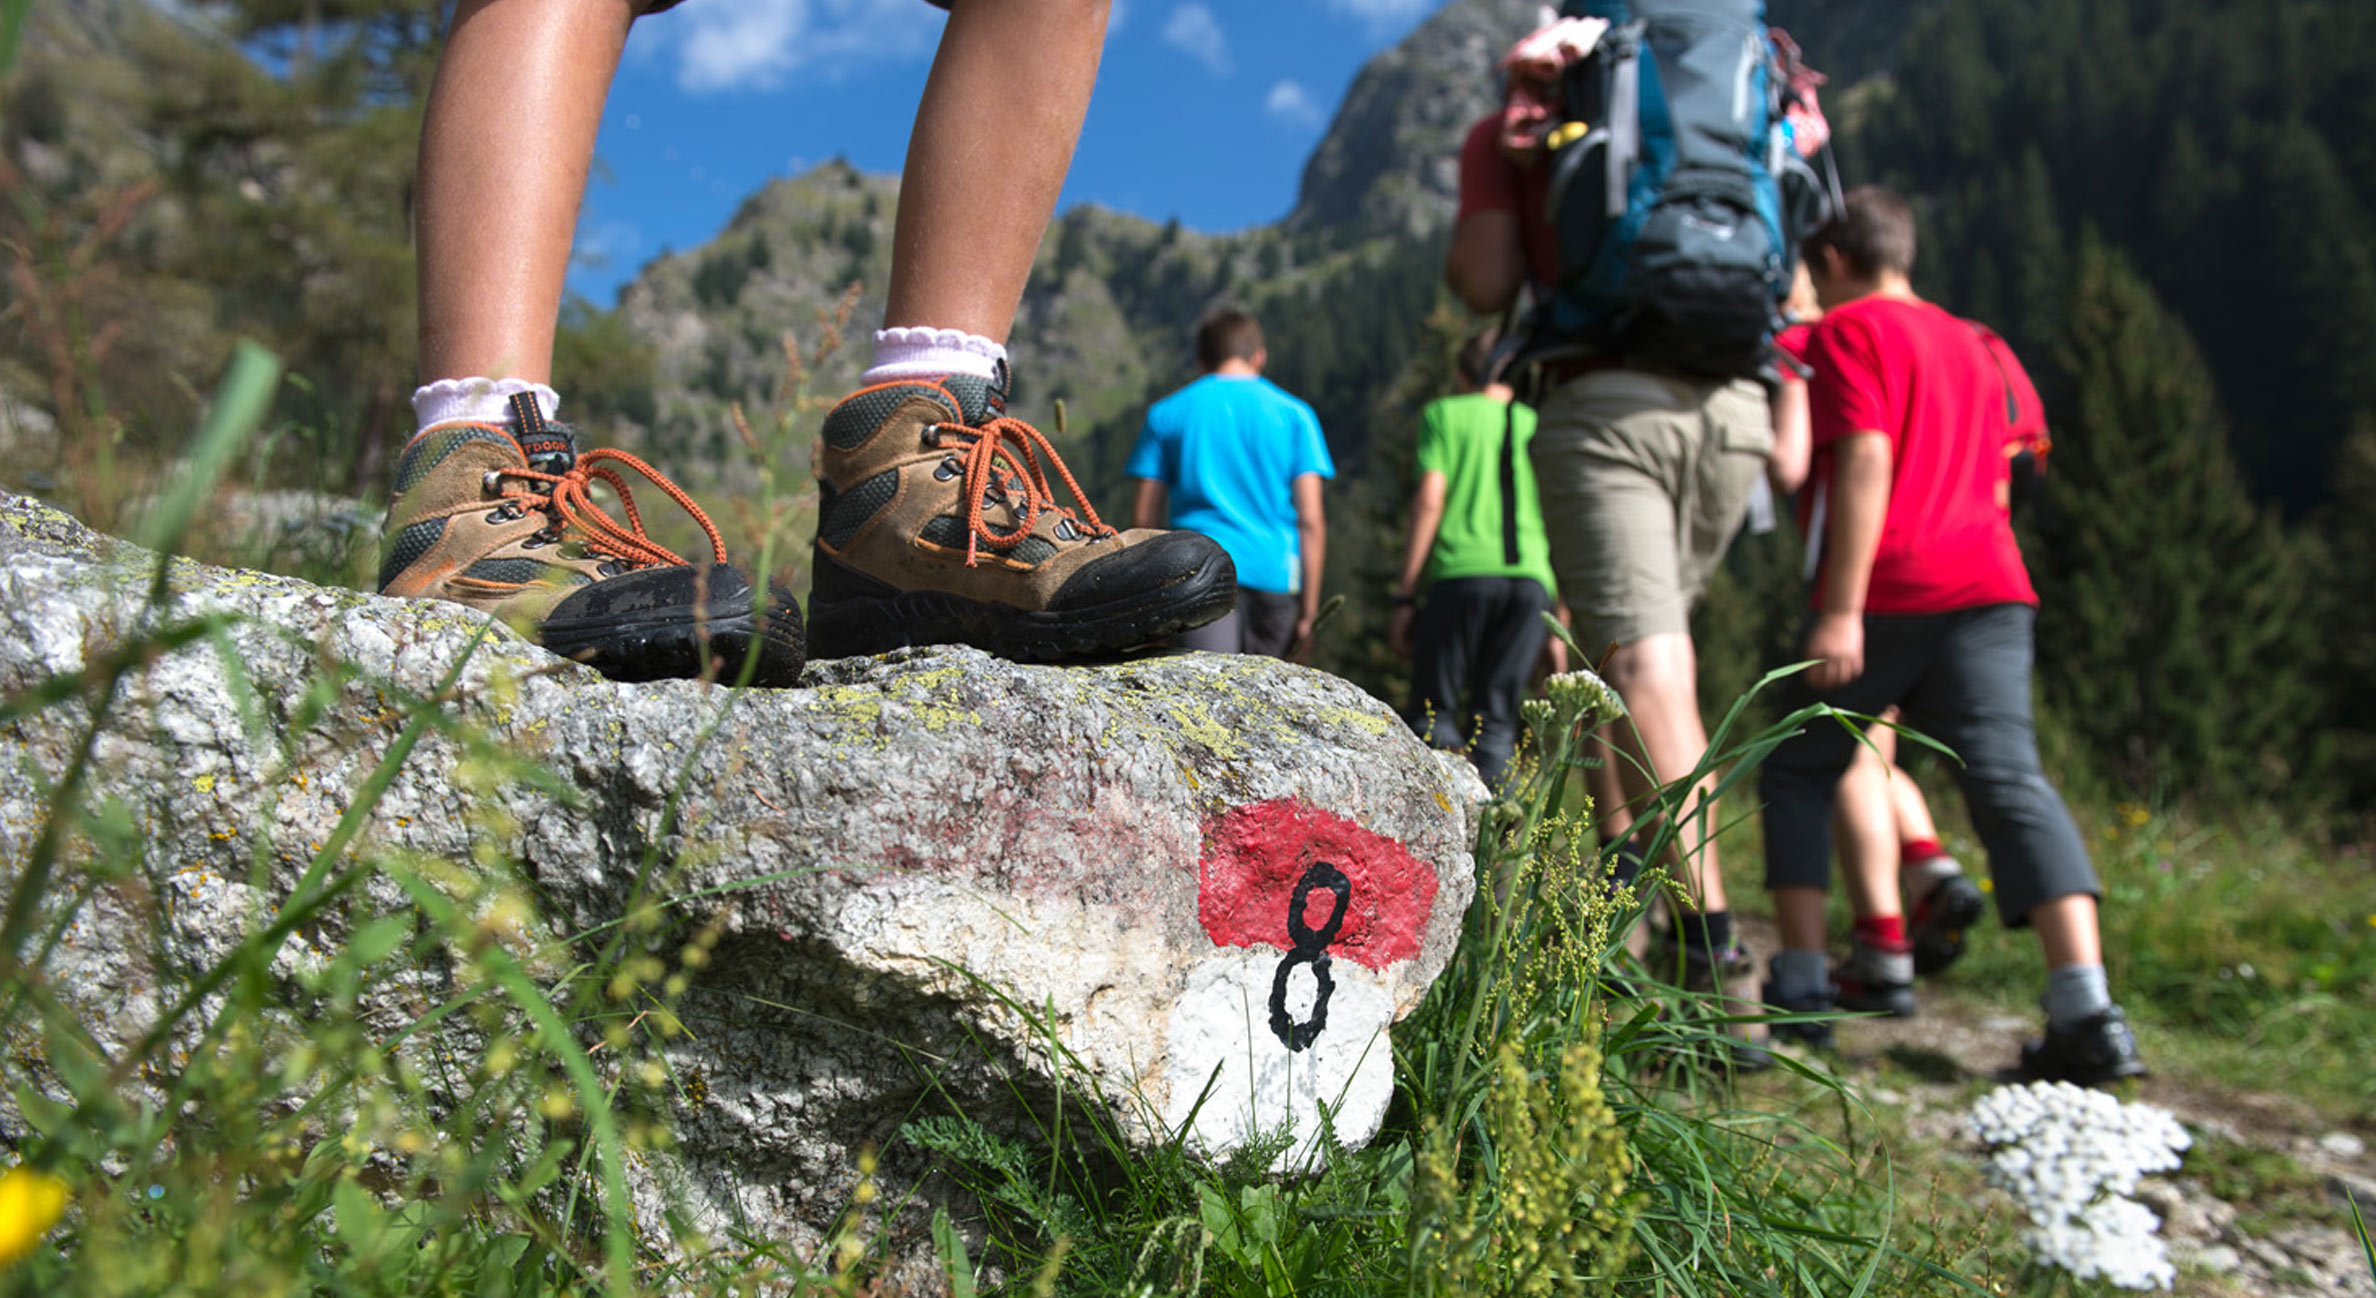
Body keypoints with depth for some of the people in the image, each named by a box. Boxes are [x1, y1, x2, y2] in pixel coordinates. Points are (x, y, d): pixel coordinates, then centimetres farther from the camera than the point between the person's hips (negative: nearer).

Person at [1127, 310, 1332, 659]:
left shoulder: (1166, 414, 10)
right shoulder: (1293, 414, 10)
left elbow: (1145, 516, 6)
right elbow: (1311, 519, 2)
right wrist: (1308, 610, 4)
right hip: (1274, 575, 1)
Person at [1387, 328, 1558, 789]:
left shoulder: (1445, 413, 13)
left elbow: (1430, 501, 1)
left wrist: (1405, 596, 1)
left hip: (1462, 572, -3)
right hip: (1532, 578, 3)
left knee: (1432, 715, 1)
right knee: (1494, 722, 6)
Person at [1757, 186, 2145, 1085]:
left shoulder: (1847, 332, 3)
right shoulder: (1971, 344, 26)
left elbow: (1866, 461, -12)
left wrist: (1842, 610, -17)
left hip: (1885, 596, -6)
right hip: (1988, 584, 6)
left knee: (1798, 775, 9)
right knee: (2010, 783, -4)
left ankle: (1801, 988, 6)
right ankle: (2089, 1012, -17)